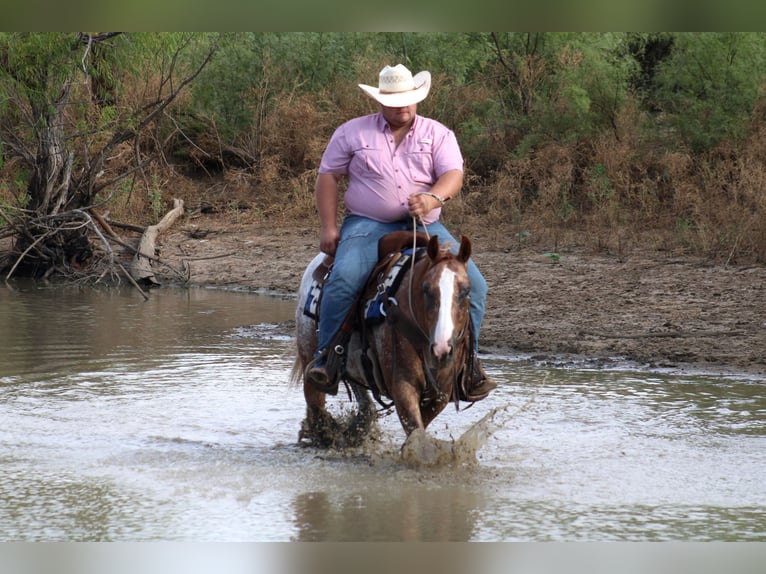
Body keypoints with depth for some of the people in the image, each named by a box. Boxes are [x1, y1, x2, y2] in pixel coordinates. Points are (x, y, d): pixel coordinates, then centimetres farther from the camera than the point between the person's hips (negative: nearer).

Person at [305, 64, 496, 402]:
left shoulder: (438, 134, 8)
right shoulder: (352, 133, 7)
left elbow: (453, 175, -5)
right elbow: (328, 177, 7)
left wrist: (433, 198, -28)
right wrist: (328, 228, -3)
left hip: (425, 226, 2)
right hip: (367, 225, -2)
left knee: (473, 283, -13)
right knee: (344, 280, -30)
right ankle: (325, 356, -14)